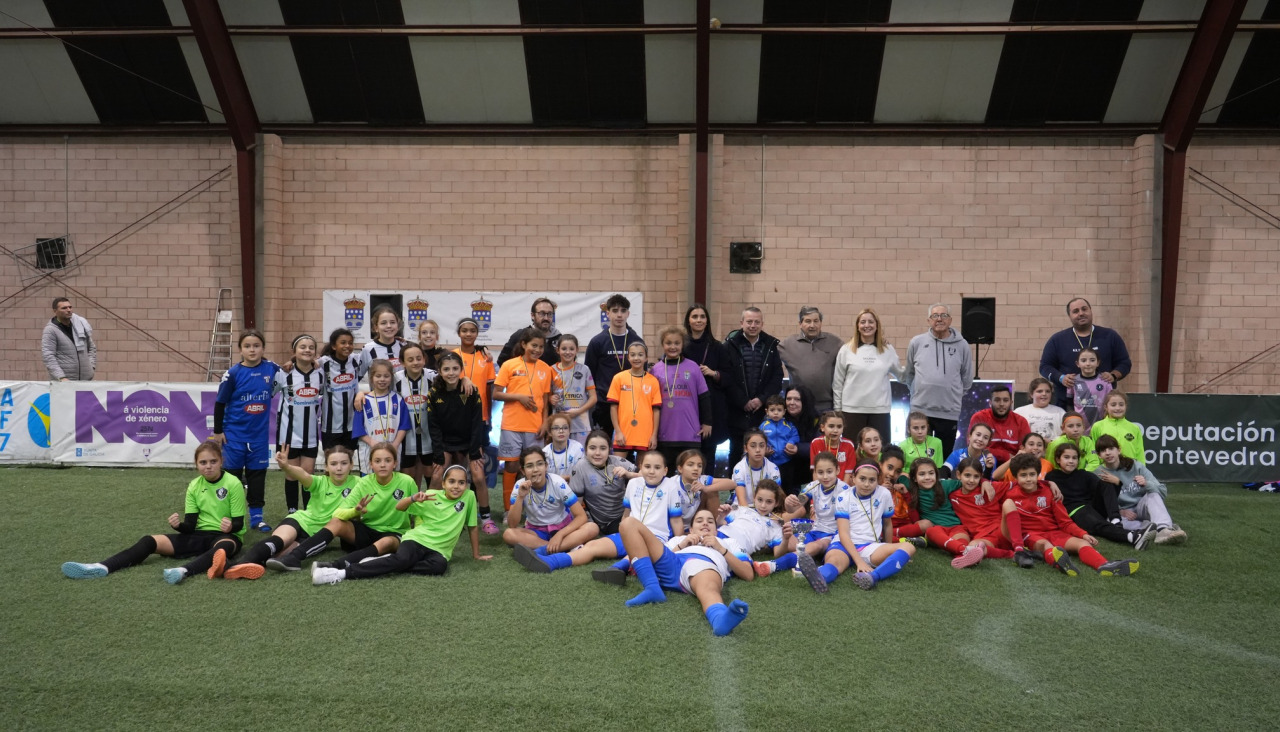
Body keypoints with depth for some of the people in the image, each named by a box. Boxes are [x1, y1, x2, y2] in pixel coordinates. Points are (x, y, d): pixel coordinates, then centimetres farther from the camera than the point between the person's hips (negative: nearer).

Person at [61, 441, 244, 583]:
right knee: (149, 541, -14)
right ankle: (102, 567, -32)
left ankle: (185, 571, -67)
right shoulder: (194, 486, 5)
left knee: (224, 546, -44)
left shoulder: (233, 484, -10)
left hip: (226, 535, -5)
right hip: (200, 535, 6)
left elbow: (239, 523, -11)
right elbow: (190, 525, 1)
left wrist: (230, 526, -34)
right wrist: (179, 525, -21)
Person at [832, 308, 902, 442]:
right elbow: (837, 383, 4)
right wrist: (837, 409, 3)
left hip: (880, 410, 1)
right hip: (852, 409, -1)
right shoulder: (846, 350, 3)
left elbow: (900, 374, 19)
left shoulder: (888, 350, 8)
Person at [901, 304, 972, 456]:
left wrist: (957, 395, 10)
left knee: (945, 456, 10)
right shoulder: (917, 342, 1)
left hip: (949, 412, 0)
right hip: (920, 410, 0)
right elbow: (908, 373, 12)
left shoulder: (961, 345, 1)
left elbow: (967, 378, 11)